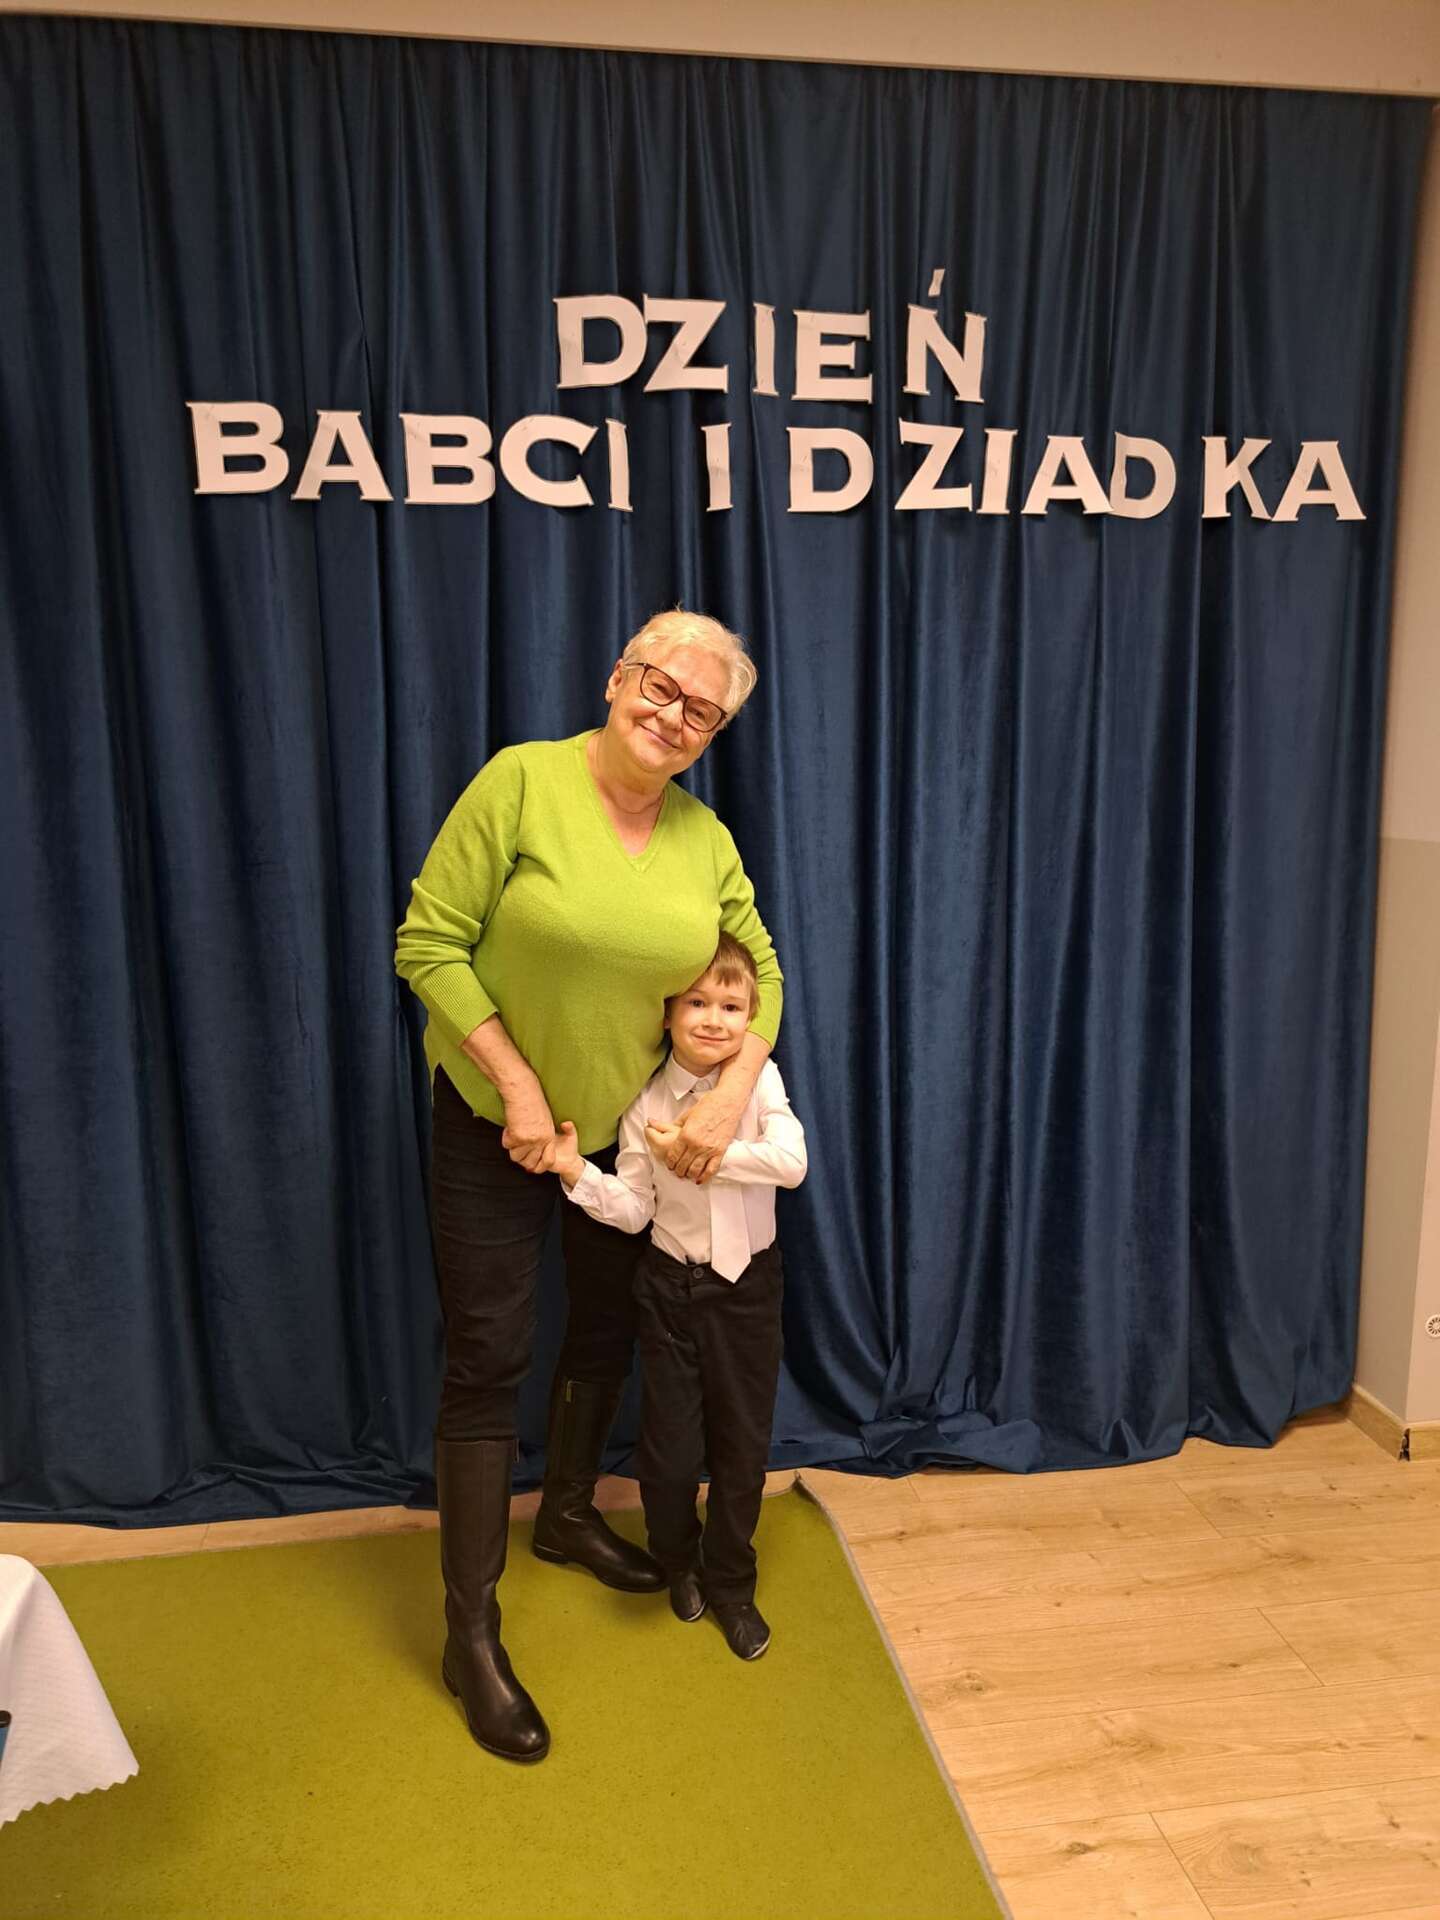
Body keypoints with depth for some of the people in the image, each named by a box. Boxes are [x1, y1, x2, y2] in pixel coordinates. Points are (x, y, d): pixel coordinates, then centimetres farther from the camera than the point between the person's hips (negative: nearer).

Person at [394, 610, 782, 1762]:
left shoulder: (706, 839, -4)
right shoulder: (522, 782, -18)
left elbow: (760, 968, 5)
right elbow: (429, 943, -18)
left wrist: (733, 1093, -10)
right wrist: (517, 1083, -21)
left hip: (629, 1125, 5)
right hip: (494, 1122, -5)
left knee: (608, 1329, 19)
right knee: (490, 1361, 0)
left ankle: (569, 1514, 46)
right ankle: (472, 1632, 17)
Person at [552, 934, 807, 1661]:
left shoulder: (759, 1078, -11)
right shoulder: (646, 1105, -8)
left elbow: (792, 1162, -26)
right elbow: (633, 1210, -4)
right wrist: (577, 1172, -20)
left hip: (748, 1283, 0)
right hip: (672, 1286, 0)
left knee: (742, 1443, 11)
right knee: (670, 1446, 6)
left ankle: (730, 1585, 34)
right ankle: (678, 1559, 38)